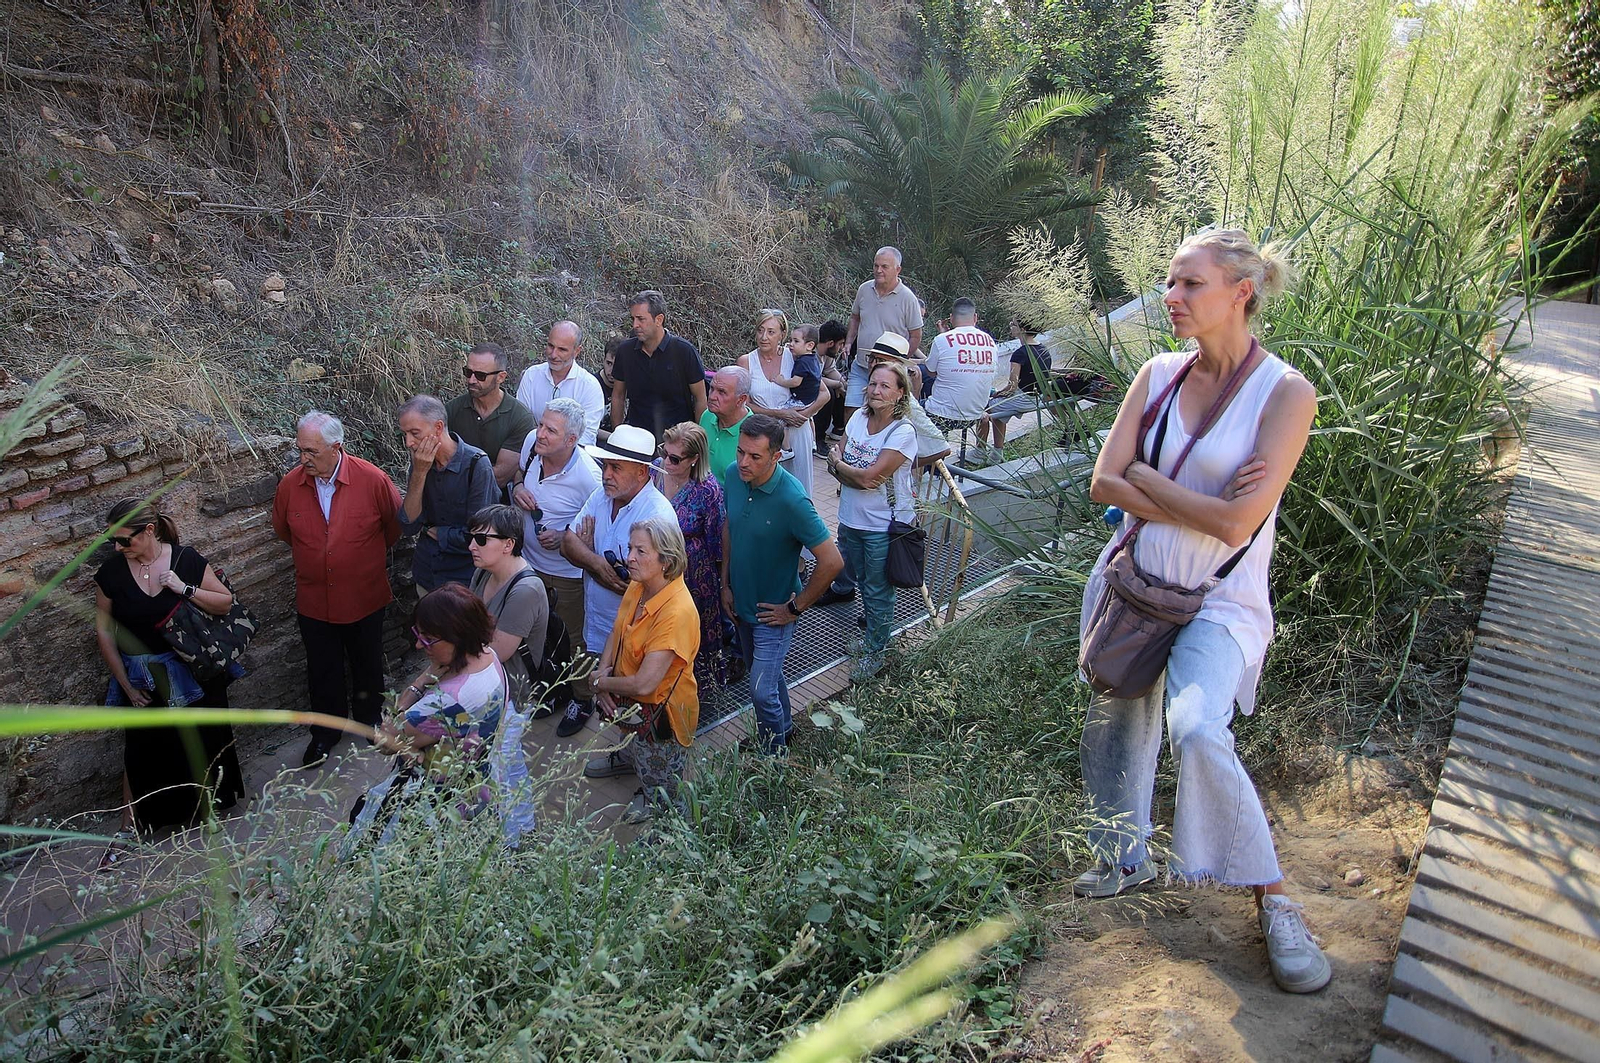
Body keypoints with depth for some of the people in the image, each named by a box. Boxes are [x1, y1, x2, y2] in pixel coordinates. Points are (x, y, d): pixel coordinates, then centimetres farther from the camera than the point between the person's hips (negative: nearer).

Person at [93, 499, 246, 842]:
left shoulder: (186, 559, -12)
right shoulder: (111, 572, -8)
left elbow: (225, 603, -6)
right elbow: (104, 631, -3)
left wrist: (184, 588, -24)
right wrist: (126, 685, -3)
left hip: (194, 669, -1)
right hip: (143, 677, 1)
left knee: (204, 738, 13)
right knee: (143, 750, 9)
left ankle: (214, 797, 38)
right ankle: (129, 827, 24)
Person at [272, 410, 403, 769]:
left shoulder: (373, 480, -20)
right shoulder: (290, 485, -11)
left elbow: (396, 525, -2)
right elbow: (282, 530, 10)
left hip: (364, 599, -1)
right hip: (313, 600, 2)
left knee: (368, 667, 19)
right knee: (322, 671, 17)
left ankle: (369, 719, 44)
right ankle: (326, 731, 38)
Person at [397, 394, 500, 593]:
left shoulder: (477, 464, -20)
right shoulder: (420, 461, -2)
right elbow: (408, 526, -8)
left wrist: (435, 532, -5)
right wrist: (419, 473, -16)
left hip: (465, 582, -5)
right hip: (426, 576, 5)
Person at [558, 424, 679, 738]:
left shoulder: (658, 513, -25)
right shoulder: (601, 496, 0)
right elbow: (568, 541, -1)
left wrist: (588, 550, -15)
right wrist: (597, 563, -24)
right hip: (596, 621, 6)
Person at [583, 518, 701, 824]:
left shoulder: (676, 612, -35)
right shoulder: (638, 586, -8)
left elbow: (643, 684, -32)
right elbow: (616, 632, 8)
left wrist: (600, 681, -15)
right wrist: (603, 675, -9)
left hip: (660, 709, -7)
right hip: (629, 700, 7)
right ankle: (627, 757, 62)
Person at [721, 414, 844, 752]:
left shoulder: (792, 501, -30)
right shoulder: (734, 478, -10)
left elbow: (832, 562, -28)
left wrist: (796, 607, -19)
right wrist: (726, 584, 7)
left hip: (774, 613, -7)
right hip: (742, 604, 7)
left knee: (762, 692, -2)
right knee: (767, 675, 25)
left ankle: (774, 758, 22)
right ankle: (782, 731, 48)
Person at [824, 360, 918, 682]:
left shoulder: (903, 432, -20)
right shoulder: (859, 417, -1)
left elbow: (869, 476, -25)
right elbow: (836, 466, -1)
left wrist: (839, 463, -9)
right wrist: (859, 477, -20)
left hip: (883, 526, -6)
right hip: (851, 519, 6)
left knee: (878, 591, 9)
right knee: (863, 581, 23)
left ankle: (875, 652, 27)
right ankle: (872, 633, 45)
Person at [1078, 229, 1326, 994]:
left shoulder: (1285, 392, -13)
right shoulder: (1158, 374, 1)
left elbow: (1237, 522, -20)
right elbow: (1104, 482, -4)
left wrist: (1145, 478, -10)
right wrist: (1195, 507, -16)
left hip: (1218, 601, -5)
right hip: (1133, 582, 5)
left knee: (1197, 730, -25)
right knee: (1115, 727, 13)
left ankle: (1273, 902, -4)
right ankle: (1127, 858, 39)